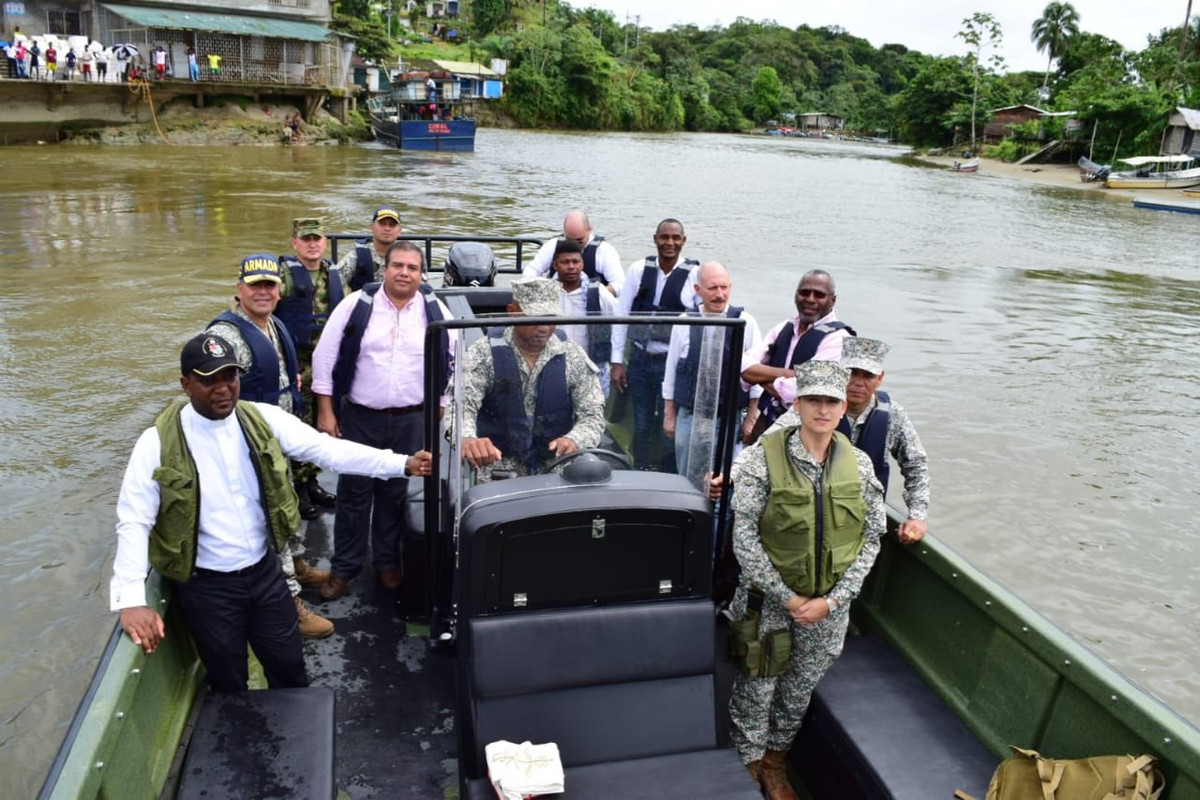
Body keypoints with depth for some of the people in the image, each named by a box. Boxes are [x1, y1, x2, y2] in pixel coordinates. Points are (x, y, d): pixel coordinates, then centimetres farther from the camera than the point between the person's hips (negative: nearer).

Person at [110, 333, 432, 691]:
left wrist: (403, 464, -20)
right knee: (230, 685, 15)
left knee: (290, 669, 16)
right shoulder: (158, 443, -15)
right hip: (206, 584, -3)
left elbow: (328, 449, -11)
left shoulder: (263, 420, -7)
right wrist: (132, 600, -26)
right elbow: (134, 521, -15)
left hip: (265, 570, 3)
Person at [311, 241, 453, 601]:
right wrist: (326, 412, -4)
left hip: (411, 421, 1)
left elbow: (453, 361, 6)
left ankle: (387, 561, 31)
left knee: (396, 494, 13)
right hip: (359, 418, -1)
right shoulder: (356, 305, -6)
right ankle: (343, 567, 24)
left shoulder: (436, 311, -2)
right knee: (353, 493, 8)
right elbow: (325, 357, -2)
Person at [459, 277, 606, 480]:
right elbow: (460, 404, -13)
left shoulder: (573, 357, 2)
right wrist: (467, 439, -37)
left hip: (556, 472, 2)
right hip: (497, 475, -2)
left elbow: (592, 415, -1)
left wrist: (574, 440, -25)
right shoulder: (485, 353, -2)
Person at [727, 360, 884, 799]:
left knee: (800, 690, 19)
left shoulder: (859, 465, -5)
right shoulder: (763, 459, -16)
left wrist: (832, 600, -8)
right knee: (757, 688, 11)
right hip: (770, 600, -3)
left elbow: (870, 539, 0)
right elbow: (744, 538, -15)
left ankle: (776, 764, 43)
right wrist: (787, 598, -15)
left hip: (829, 607, 3)